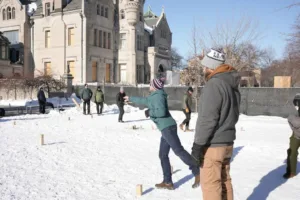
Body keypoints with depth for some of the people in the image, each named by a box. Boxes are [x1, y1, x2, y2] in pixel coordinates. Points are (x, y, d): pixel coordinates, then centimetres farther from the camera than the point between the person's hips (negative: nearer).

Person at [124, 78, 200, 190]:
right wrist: (130, 99, 52)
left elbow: (161, 111, -23)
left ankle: (198, 172, -15)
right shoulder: (154, 97, 22)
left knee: (179, 151, -16)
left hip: (168, 128, -10)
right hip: (166, 129, 10)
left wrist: (149, 112, -6)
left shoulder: (158, 96, -8)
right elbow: (143, 100, 40)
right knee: (163, 155, 8)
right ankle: (168, 182, 9)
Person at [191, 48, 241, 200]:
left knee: (210, 184, -1)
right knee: (224, 181, 16)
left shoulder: (214, 84, -17)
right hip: (227, 143, 9)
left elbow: (208, 119, -21)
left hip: (212, 145, -9)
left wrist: (198, 144, -17)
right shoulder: (232, 85, 12)